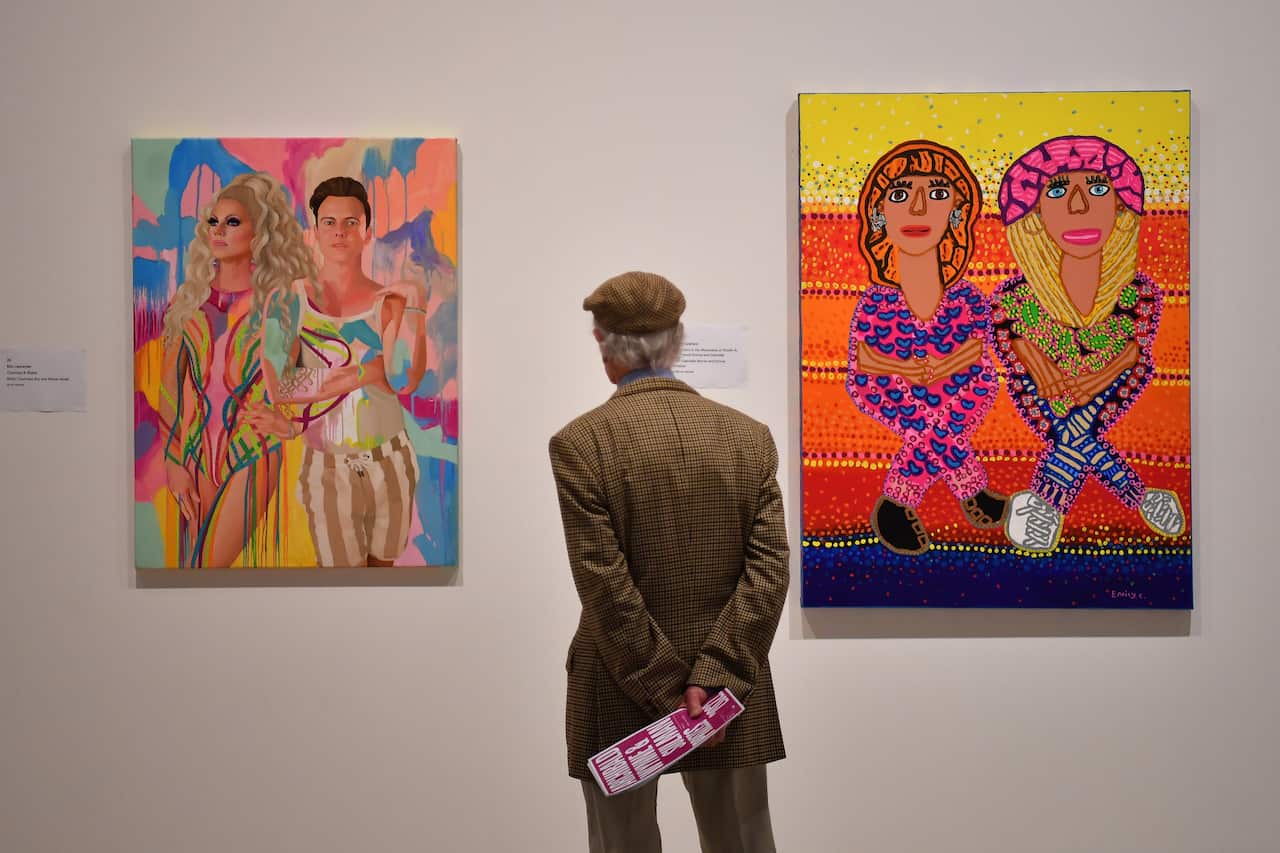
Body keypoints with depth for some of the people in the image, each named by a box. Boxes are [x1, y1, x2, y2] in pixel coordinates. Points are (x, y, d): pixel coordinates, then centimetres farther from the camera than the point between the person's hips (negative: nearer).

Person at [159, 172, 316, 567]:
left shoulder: (277, 299, -1)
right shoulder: (188, 300, 8)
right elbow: (170, 387, 6)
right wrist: (174, 462, 1)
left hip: (251, 449, -4)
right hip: (195, 450, 4)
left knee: (216, 564, -8)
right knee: (191, 562, 9)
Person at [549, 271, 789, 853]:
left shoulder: (579, 442, -12)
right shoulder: (751, 436, -2)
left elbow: (606, 586, -16)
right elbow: (769, 570, -9)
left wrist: (670, 693, -10)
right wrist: (712, 678, -12)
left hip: (620, 701, -2)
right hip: (732, 694, 3)